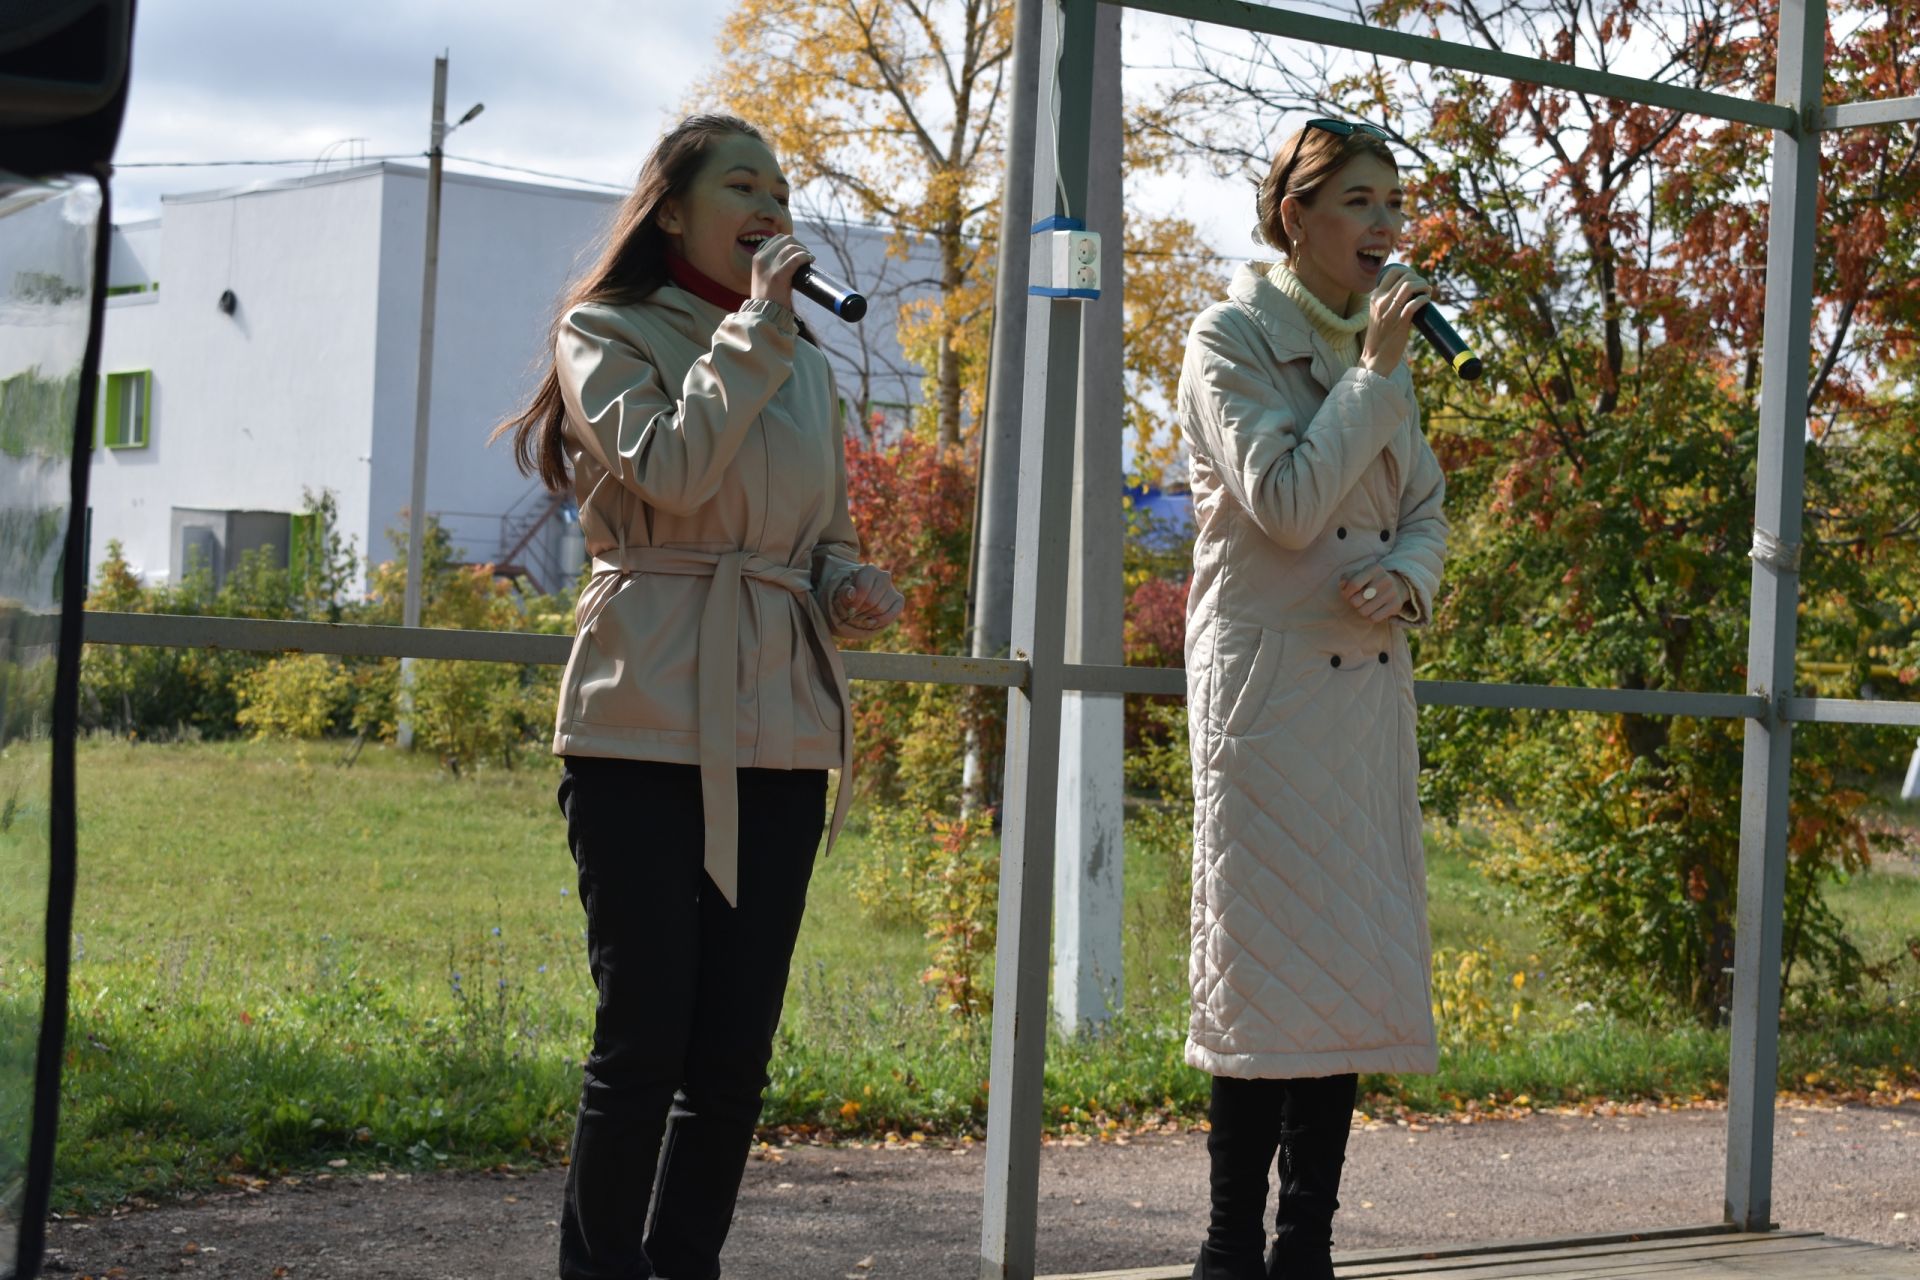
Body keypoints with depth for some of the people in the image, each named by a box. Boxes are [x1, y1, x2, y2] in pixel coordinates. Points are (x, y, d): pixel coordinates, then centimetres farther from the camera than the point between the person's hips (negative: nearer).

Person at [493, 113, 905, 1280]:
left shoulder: (804, 362, 18)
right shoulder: (609, 331, 2)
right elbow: (670, 469, -16)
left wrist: (853, 588, 4)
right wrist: (753, 327, -10)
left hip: (780, 733, 5)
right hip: (648, 723, -5)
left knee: (735, 1051, 4)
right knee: (645, 1039, -7)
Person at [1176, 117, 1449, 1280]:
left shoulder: (1381, 345, 15)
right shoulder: (1232, 339, -5)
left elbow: (1426, 512, 16)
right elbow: (1286, 504, -16)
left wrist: (1404, 582, -6)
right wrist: (1374, 372, -13)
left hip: (1368, 674, 7)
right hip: (1268, 673, -7)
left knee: (1350, 963, 5)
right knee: (1270, 964, -7)